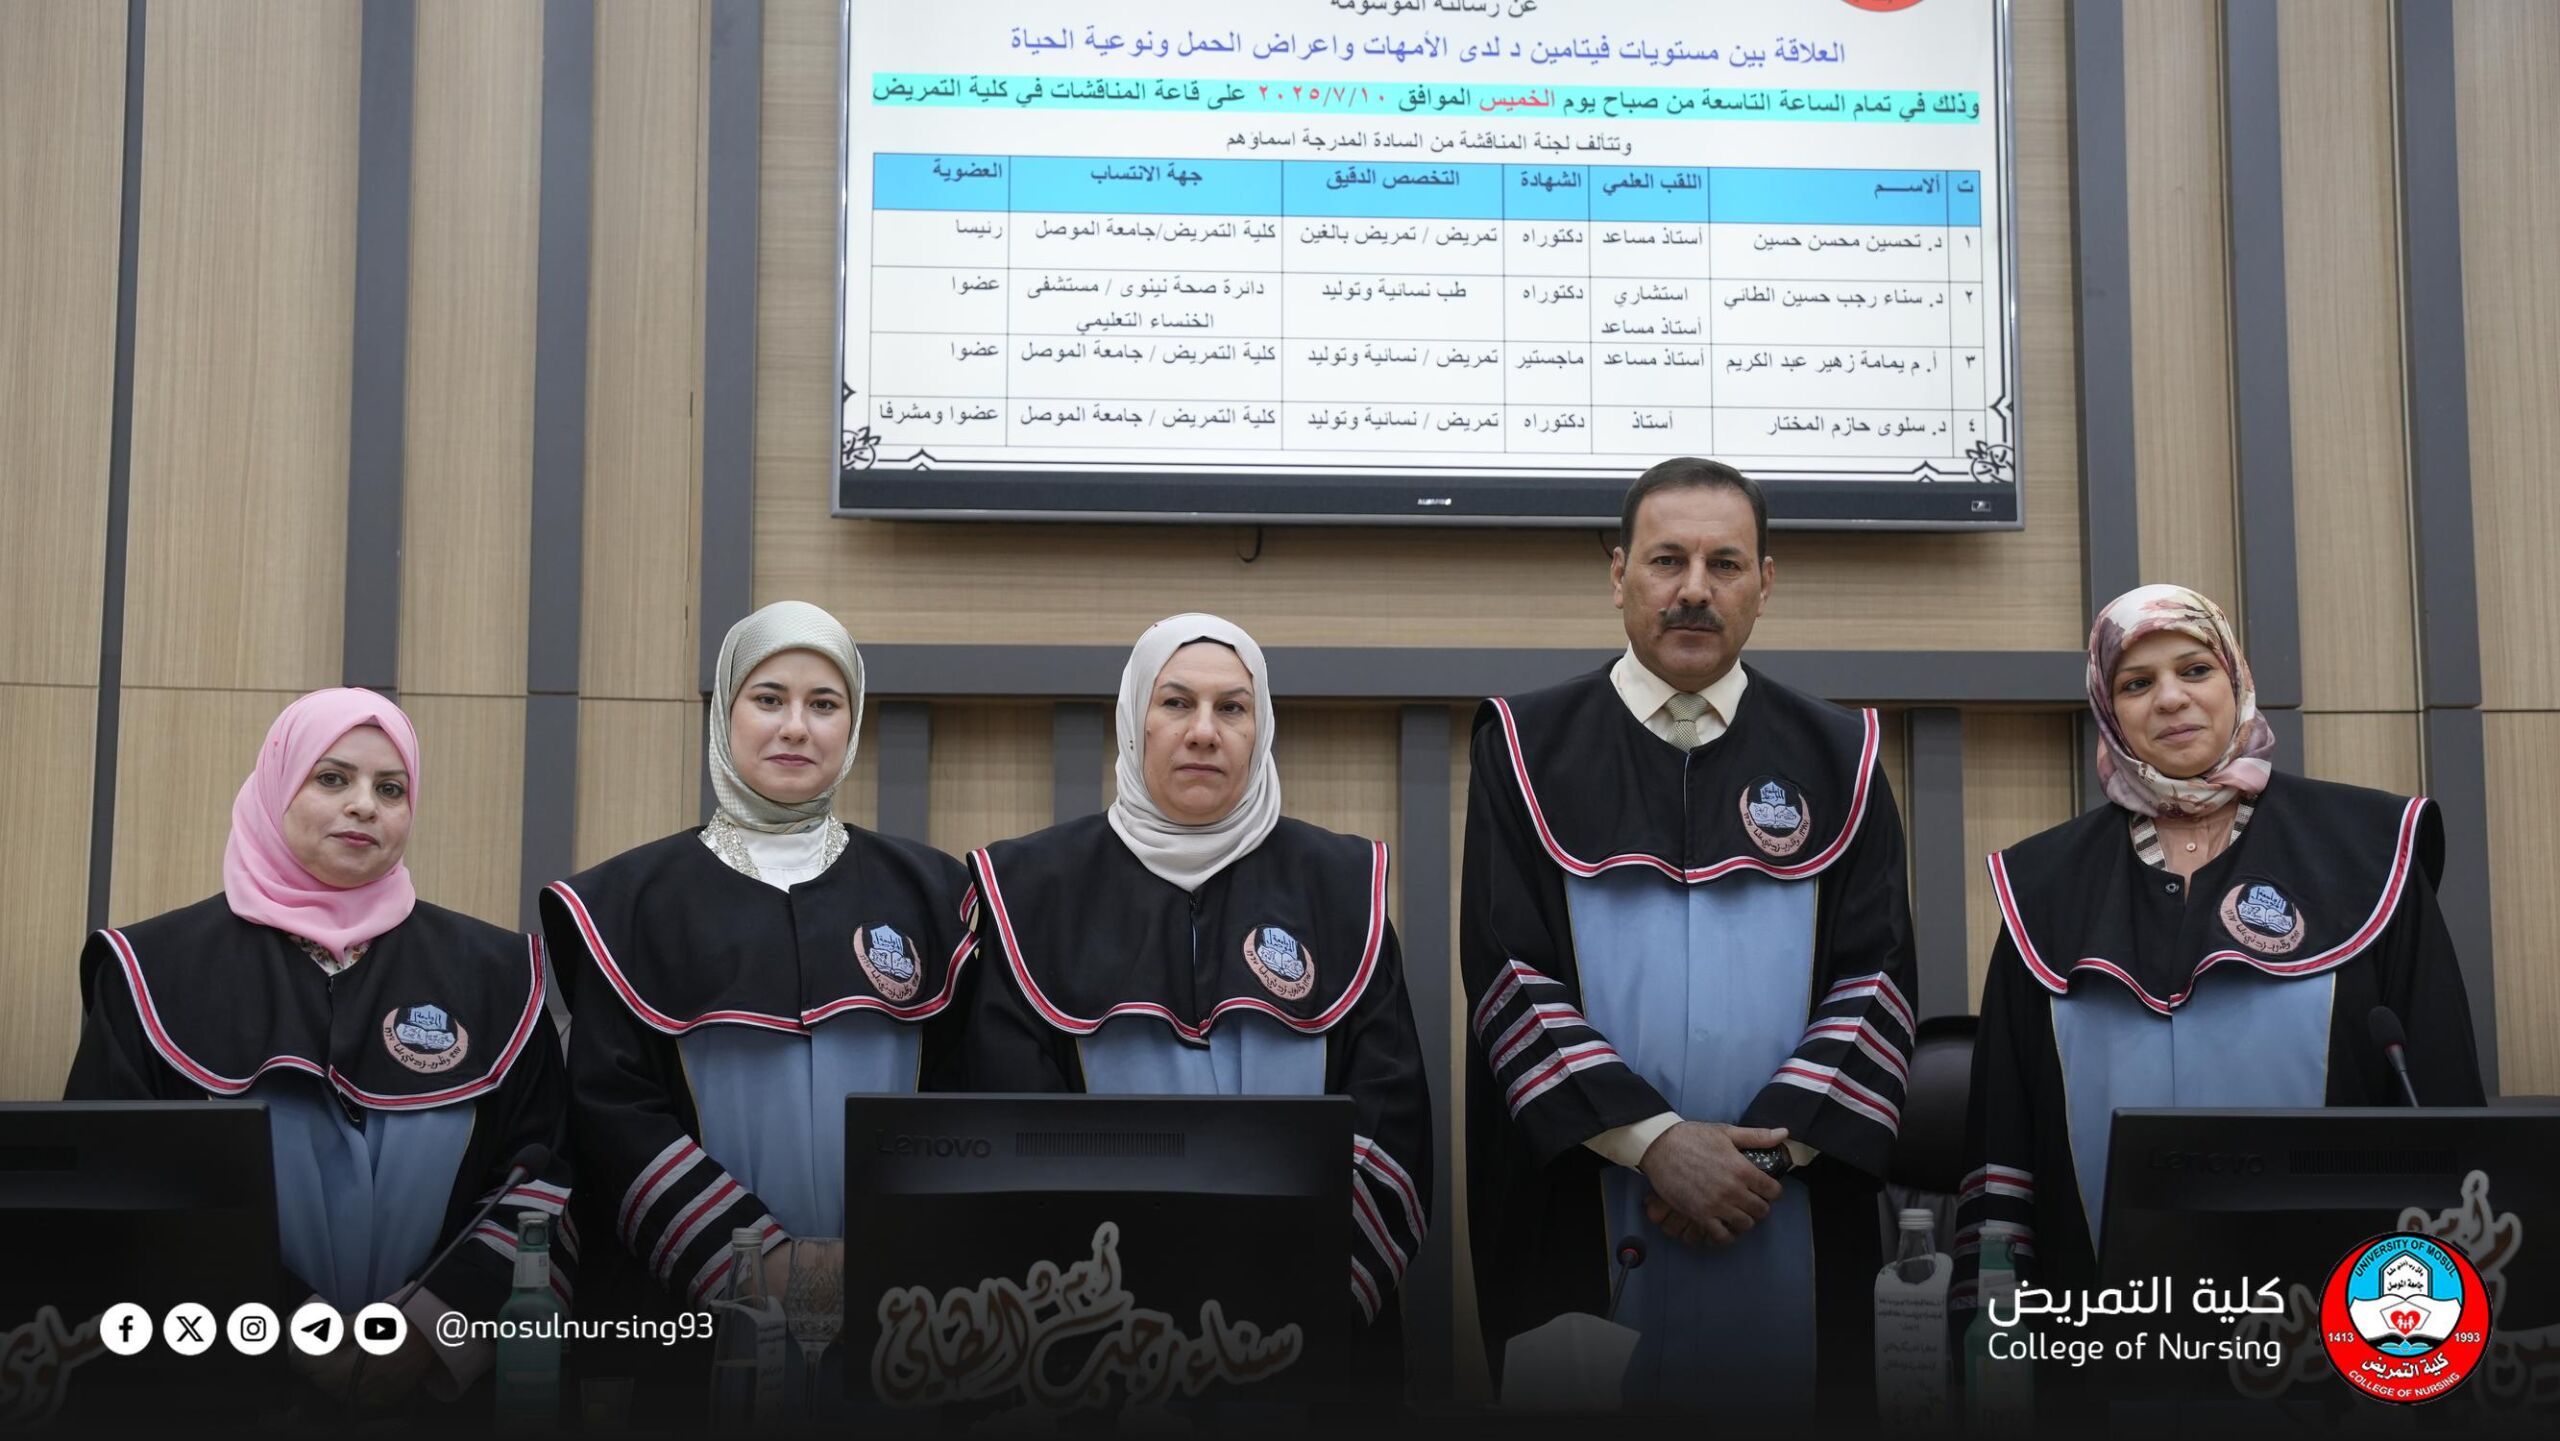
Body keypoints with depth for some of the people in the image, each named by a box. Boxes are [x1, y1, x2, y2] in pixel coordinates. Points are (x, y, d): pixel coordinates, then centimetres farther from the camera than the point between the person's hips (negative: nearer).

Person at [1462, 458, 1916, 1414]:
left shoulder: (1836, 758, 8)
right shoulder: (1527, 749, 4)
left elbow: (1877, 977, 1)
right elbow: (1507, 974, -4)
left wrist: (1770, 1150, -12)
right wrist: (1651, 1140, -14)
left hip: (1791, 1223, 1)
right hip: (1582, 1219, -1)